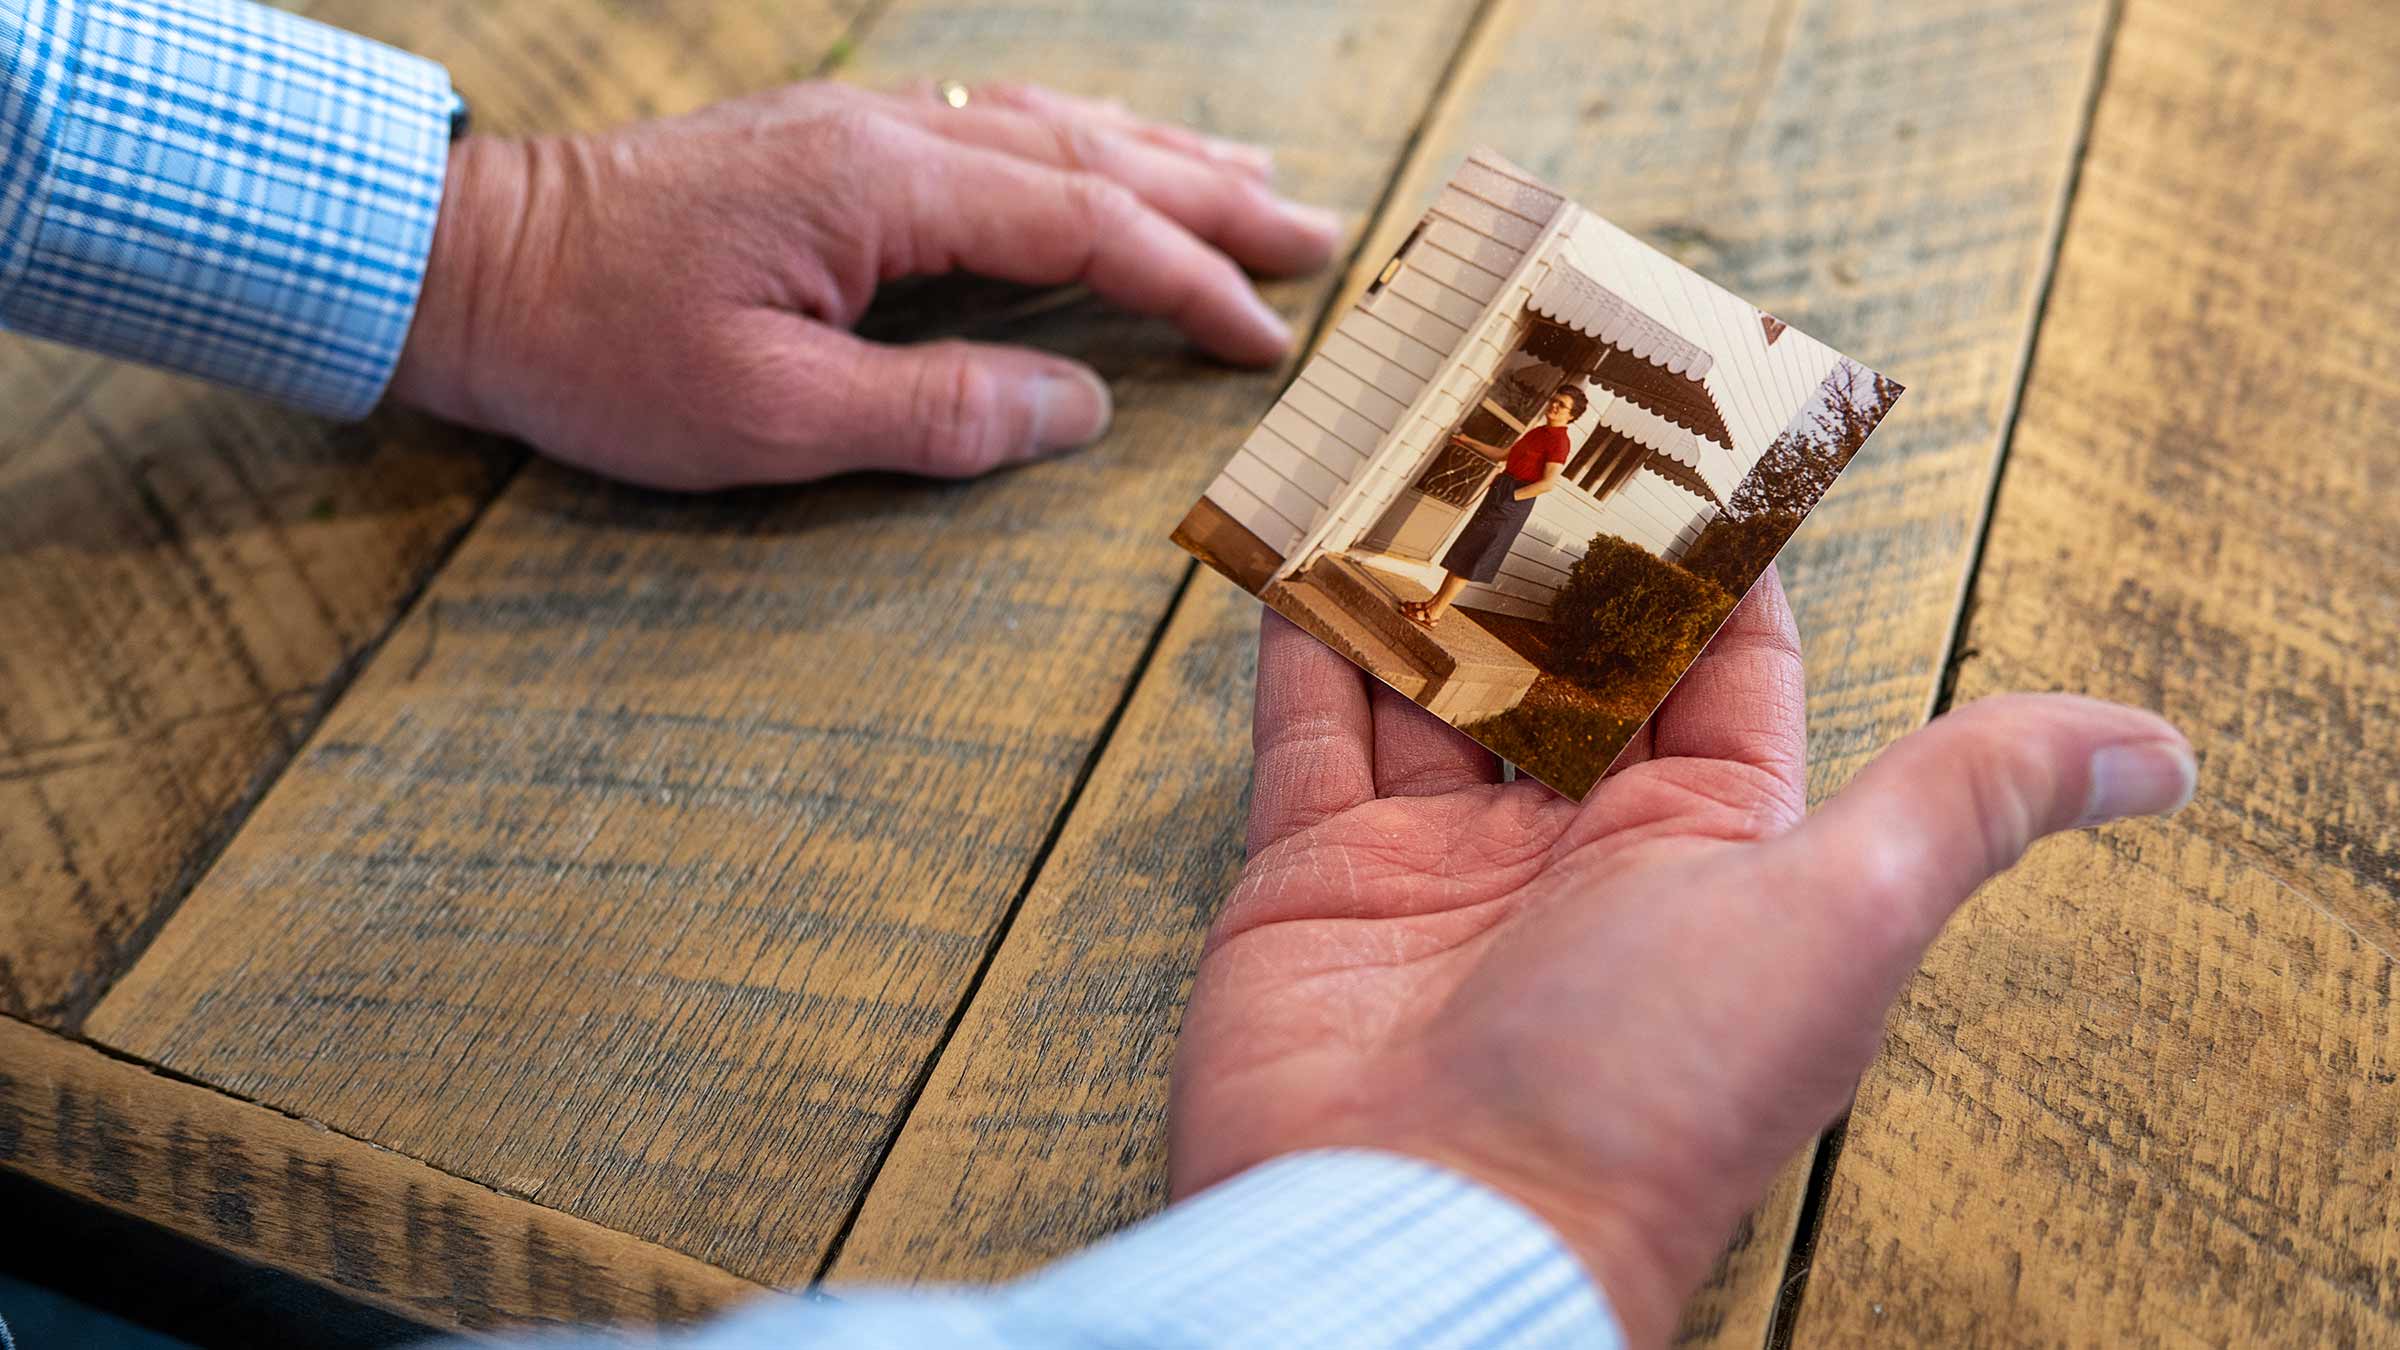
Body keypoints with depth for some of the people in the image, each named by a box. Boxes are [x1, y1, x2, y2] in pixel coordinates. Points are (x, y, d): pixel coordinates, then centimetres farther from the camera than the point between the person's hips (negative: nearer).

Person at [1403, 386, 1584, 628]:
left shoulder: (1559, 442, -14)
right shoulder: (1537, 432, 14)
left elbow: (1548, 483, -22)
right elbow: (1502, 454, 23)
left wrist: (1511, 496, -17)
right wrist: (1469, 442, 27)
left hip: (1513, 503, -9)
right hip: (1499, 492, 9)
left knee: (1468, 559, -4)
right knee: (1463, 552, 14)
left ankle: (1433, 614, 1)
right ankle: (1435, 601, 23)